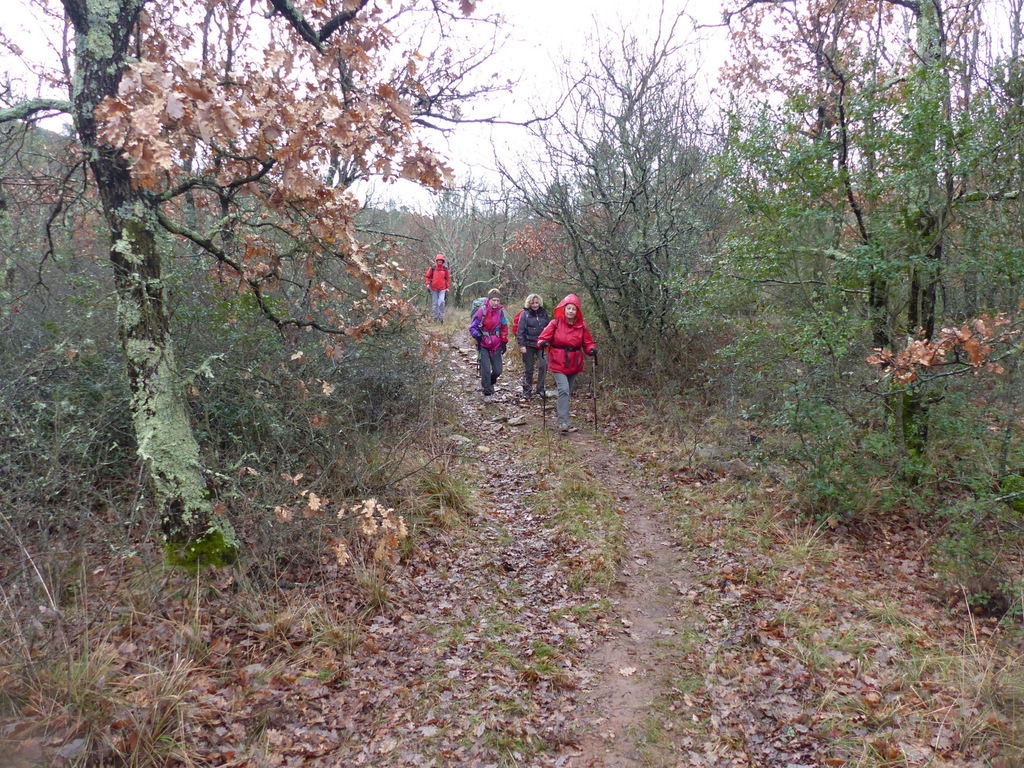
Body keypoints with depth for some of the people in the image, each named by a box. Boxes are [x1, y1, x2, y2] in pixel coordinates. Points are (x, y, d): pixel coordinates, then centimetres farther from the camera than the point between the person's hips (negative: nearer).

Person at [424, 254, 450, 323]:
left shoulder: (445, 268, 2)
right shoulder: (433, 268, 0)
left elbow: (448, 278, 12)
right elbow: (428, 276, 11)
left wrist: (447, 287, 8)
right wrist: (428, 284, -2)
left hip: (442, 289, -1)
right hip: (434, 289, 1)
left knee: (441, 301, -18)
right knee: (435, 303, 5)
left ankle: (441, 317, -7)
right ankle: (435, 318, 15)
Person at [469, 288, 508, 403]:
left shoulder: (500, 311, 2)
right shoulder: (482, 311, -10)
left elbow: (504, 328, 14)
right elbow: (473, 327, -5)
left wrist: (504, 342, 10)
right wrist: (477, 335, -24)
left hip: (496, 346, 4)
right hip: (483, 345, -4)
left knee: (498, 370, 2)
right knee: (486, 369, -10)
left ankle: (490, 382, 36)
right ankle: (487, 393, 4)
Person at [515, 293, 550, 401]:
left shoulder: (544, 313, 9)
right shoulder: (524, 314, -1)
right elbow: (520, 331, -3)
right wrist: (521, 345, -10)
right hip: (528, 344, -2)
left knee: (543, 364, -16)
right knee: (528, 369, 4)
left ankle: (540, 390, -5)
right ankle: (527, 392, 17)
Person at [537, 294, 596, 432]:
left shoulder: (582, 326, 3)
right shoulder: (555, 323, -6)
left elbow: (587, 343, 8)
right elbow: (543, 338, -4)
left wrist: (591, 349, -13)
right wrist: (542, 343, -27)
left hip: (574, 364, 4)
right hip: (558, 364, -4)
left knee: (567, 391, 13)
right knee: (564, 389, -17)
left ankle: (562, 420, 28)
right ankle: (563, 422, -17)